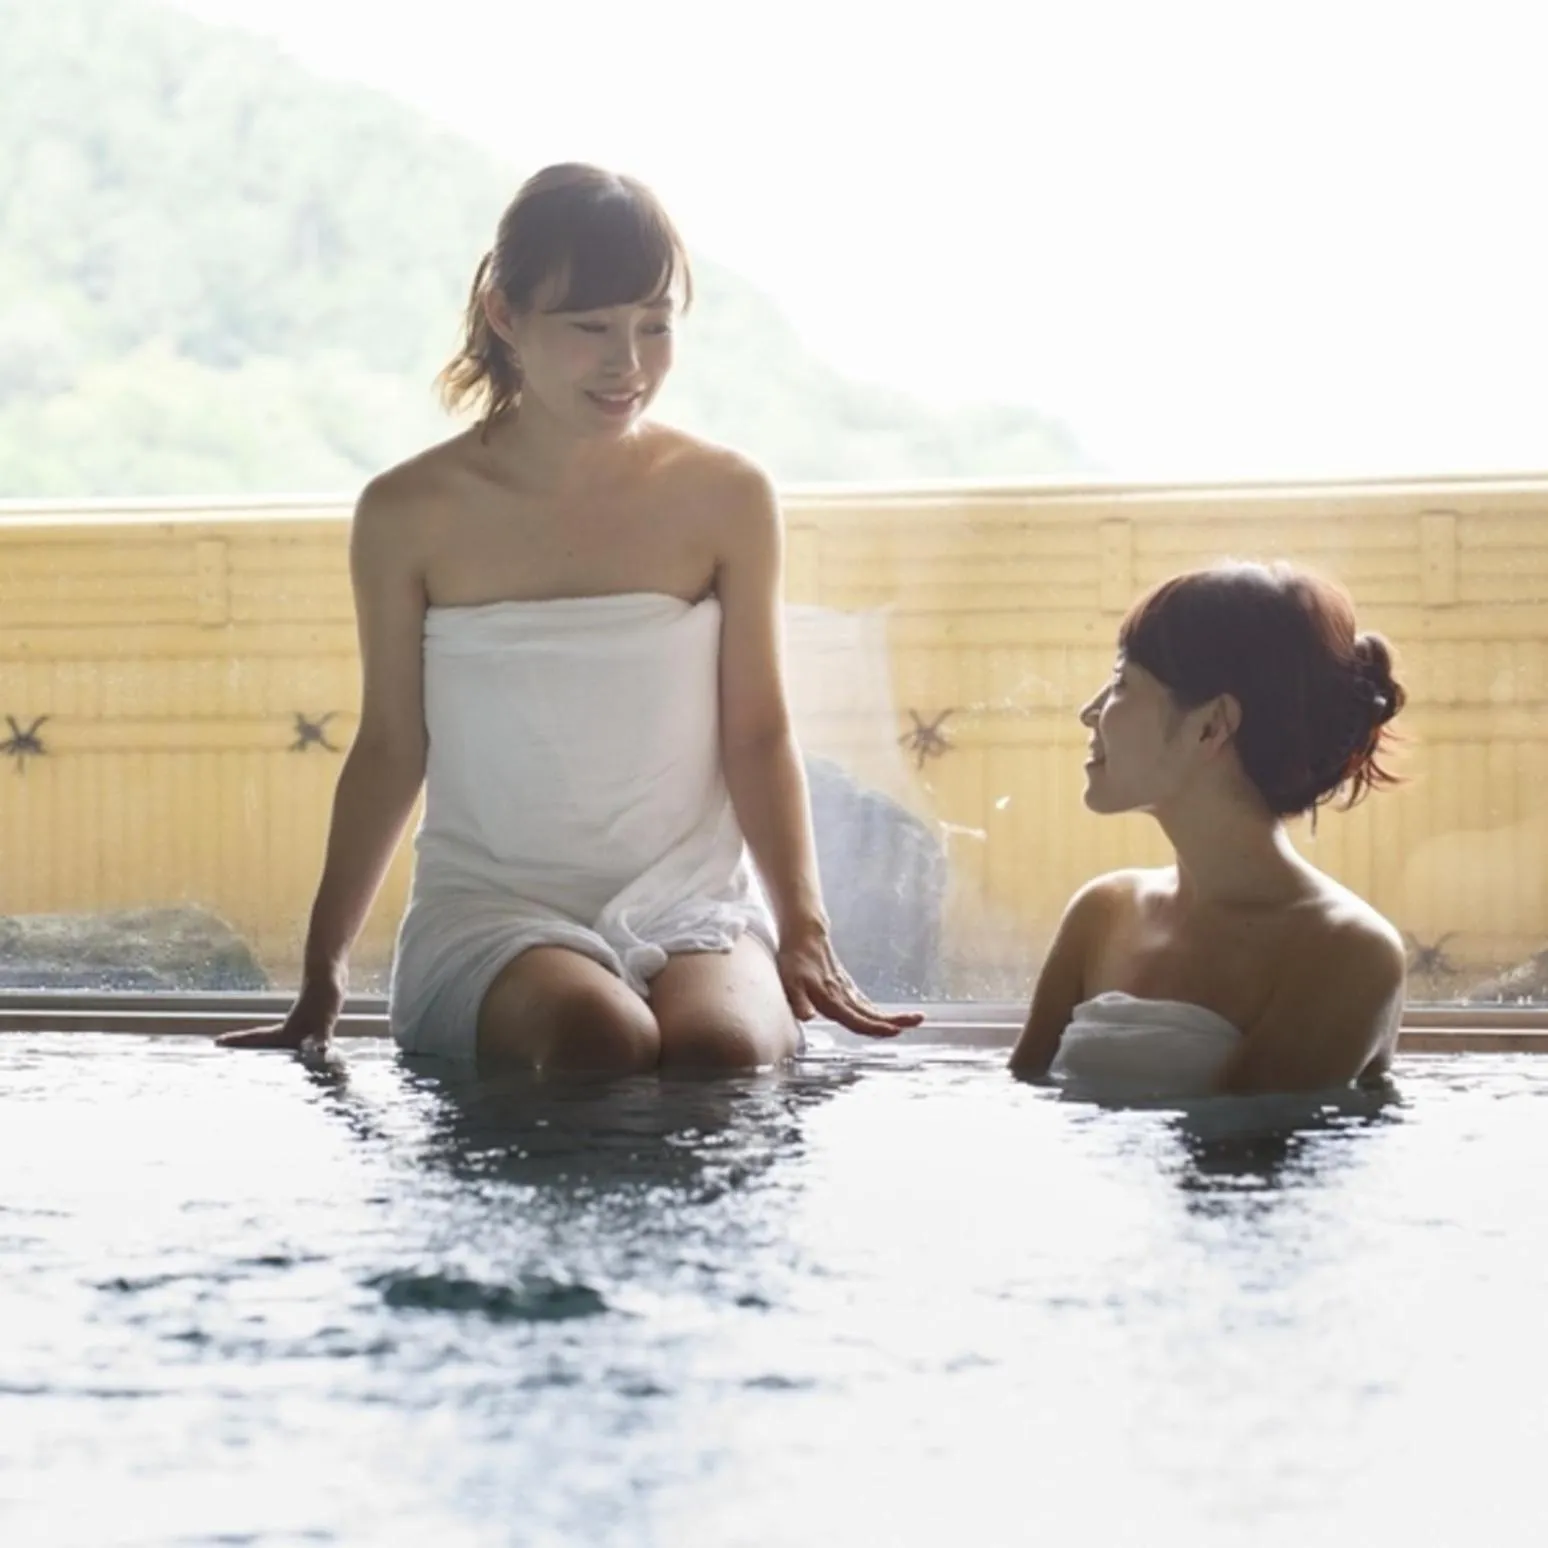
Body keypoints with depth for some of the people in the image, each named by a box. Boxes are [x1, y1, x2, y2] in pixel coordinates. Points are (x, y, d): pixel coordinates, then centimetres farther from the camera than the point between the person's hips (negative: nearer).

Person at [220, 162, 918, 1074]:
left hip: (692, 905, 1)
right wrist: (324, 969, 6)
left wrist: (803, 930, -6)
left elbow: (759, 734, 5)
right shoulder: (412, 515, 0)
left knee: (720, 1049, -32)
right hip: (491, 909, -1)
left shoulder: (726, 500, 2)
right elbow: (390, 750, 8)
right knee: (601, 1037, -35)